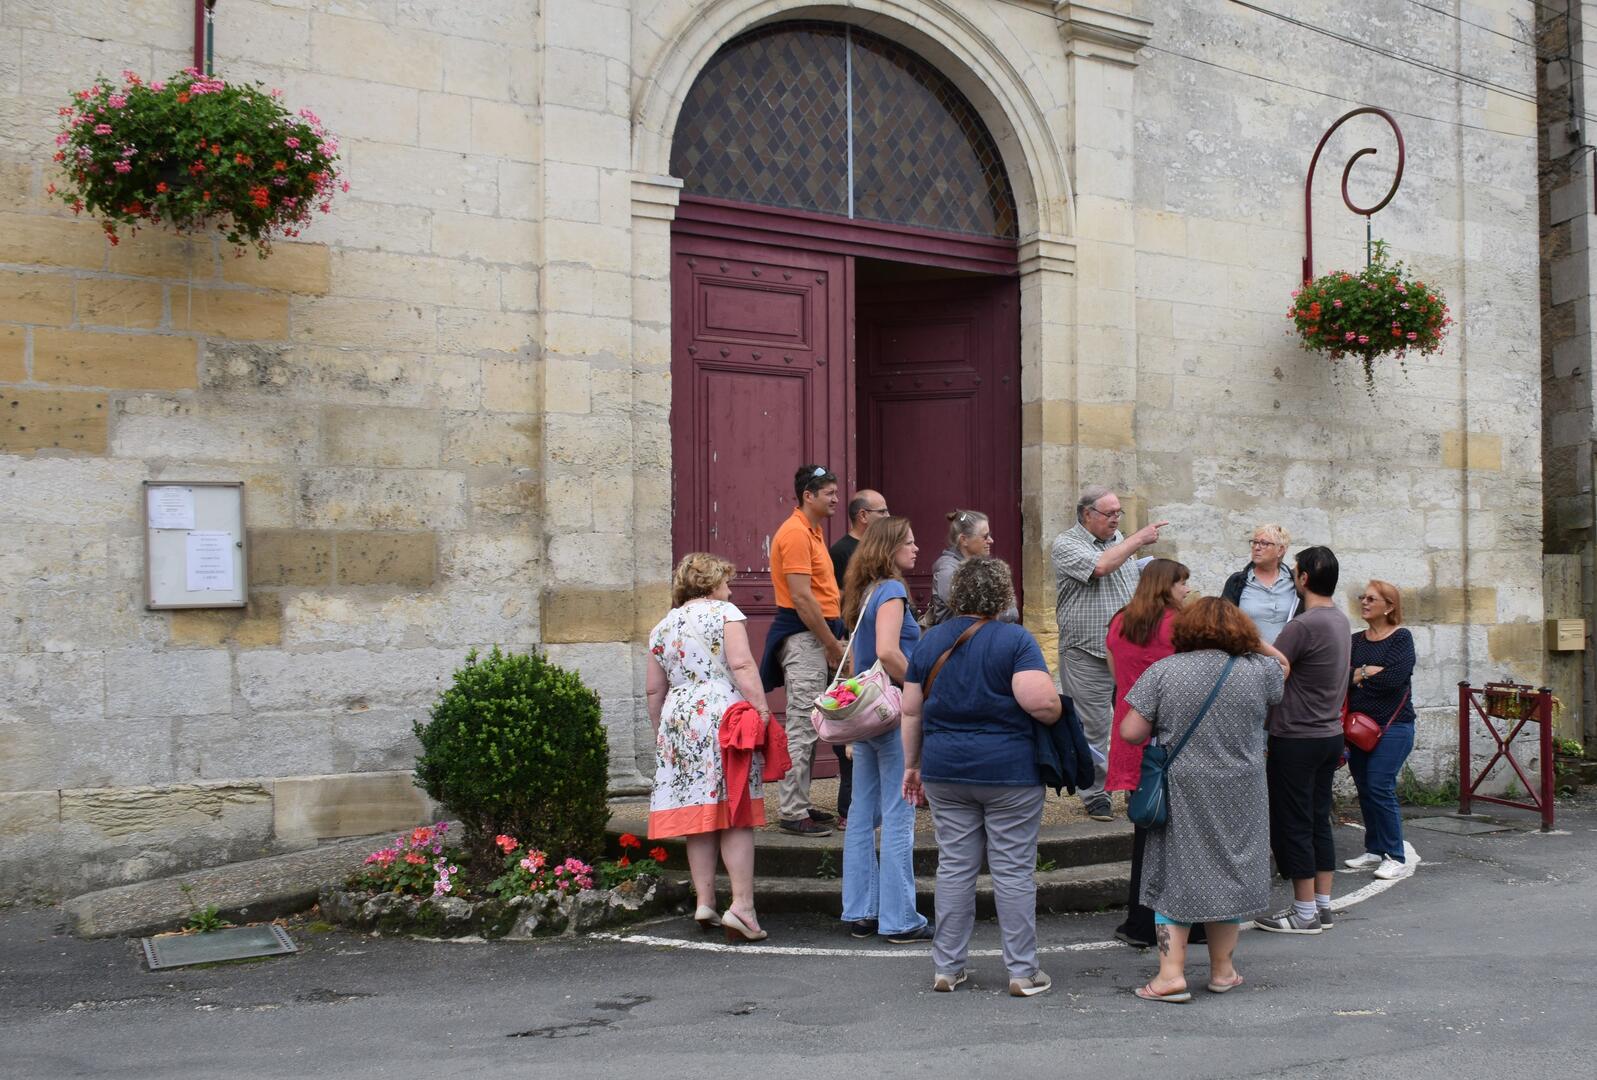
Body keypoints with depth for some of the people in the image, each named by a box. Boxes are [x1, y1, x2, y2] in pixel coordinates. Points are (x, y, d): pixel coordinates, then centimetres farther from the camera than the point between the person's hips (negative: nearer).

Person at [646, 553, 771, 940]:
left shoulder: (662, 627, 17)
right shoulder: (724, 612, 1)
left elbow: (653, 690, 18)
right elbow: (742, 665, -11)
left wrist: (662, 731, 26)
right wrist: (762, 710, -12)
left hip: (676, 719, 5)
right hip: (722, 716, -5)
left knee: (697, 814, 8)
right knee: (735, 816, -5)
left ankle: (704, 901, 9)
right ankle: (742, 904, -10)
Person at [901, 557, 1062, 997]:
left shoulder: (930, 640, 6)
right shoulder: (1015, 639, -9)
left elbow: (911, 711, 8)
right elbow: (1041, 702, -22)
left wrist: (912, 764, 16)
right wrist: (1056, 713, 0)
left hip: (945, 769, 4)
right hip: (1009, 771, -4)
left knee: (954, 867, 11)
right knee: (1014, 871, 4)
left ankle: (947, 967, 16)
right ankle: (1023, 972, 10)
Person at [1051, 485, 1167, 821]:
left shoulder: (1120, 540, 13)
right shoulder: (1066, 545, -7)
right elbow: (1100, 566, -25)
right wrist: (1138, 539, -17)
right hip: (1088, 657, -6)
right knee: (1093, 730, 1)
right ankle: (1095, 795, 11)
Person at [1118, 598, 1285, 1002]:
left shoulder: (1163, 671, -7)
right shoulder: (1257, 670, -4)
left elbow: (1130, 732, -8)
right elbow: (1281, 667, 21)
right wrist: (1253, 640, 34)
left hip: (1181, 793, -1)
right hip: (1238, 796, 1)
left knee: (1174, 877, 6)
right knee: (1228, 874, 13)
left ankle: (1171, 974, 1)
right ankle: (1222, 970, 23)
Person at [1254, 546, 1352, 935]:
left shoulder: (1304, 626, -21)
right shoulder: (1341, 620, 9)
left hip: (1297, 739, -9)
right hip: (1330, 735, 9)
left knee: (1292, 825, 0)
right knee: (1319, 821, 14)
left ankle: (1305, 912, 6)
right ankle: (1323, 904, 19)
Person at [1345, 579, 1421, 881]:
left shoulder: (1401, 637, -5)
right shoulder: (1355, 640, 11)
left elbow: (1394, 677, -19)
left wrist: (1358, 676, -5)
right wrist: (1367, 672, -14)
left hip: (1393, 724, -6)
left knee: (1379, 787, -12)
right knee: (1364, 788, 8)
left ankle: (1397, 855, -1)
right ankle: (1375, 851, 20)